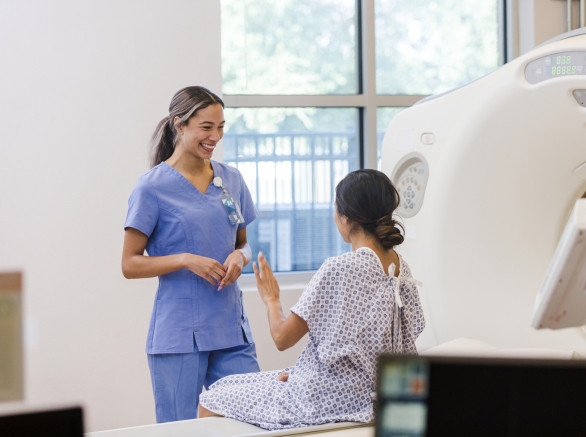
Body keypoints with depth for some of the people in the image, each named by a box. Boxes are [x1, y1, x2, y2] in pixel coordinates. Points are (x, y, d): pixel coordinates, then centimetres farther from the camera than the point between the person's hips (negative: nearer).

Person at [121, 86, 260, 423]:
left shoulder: (231, 179, 9)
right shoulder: (153, 187, -6)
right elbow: (130, 264, -4)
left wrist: (240, 257, -3)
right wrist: (186, 260, -17)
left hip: (231, 330, 4)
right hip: (178, 335, -4)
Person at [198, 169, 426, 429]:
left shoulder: (338, 269, -22)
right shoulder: (400, 266, 1)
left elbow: (282, 338, -17)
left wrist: (271, 299, 6)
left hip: (327, 402, -8)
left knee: (210, 403, 10)